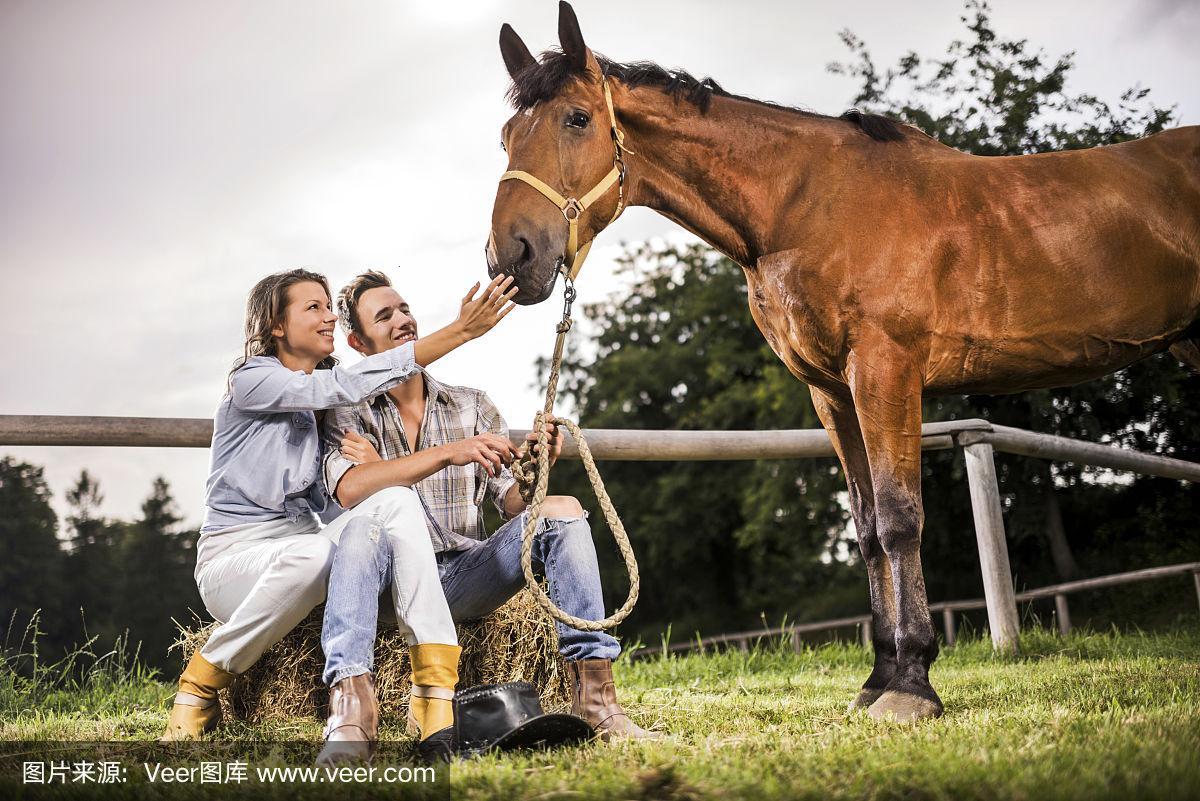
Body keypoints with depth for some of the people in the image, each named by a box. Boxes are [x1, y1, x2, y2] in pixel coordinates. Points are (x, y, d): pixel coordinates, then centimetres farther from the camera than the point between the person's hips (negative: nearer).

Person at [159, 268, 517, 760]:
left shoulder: (321, 405, 16)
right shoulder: (251, 380, -6)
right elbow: (346, 385, -22)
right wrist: (458, 333, -27)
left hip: (301, 545, 6)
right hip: (233, 558, -6)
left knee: (395, 500, -22)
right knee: (311, 552, -41)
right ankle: (199, 685, -15)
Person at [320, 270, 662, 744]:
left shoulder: (472, 407, 16)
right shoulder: (347, 414, 6)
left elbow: (513, 505, 9)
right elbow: (349, 488, -17)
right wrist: (448, 453, -27)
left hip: (466, 578, 3)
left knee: (562, 511, -18)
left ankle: (594, 699, -26)